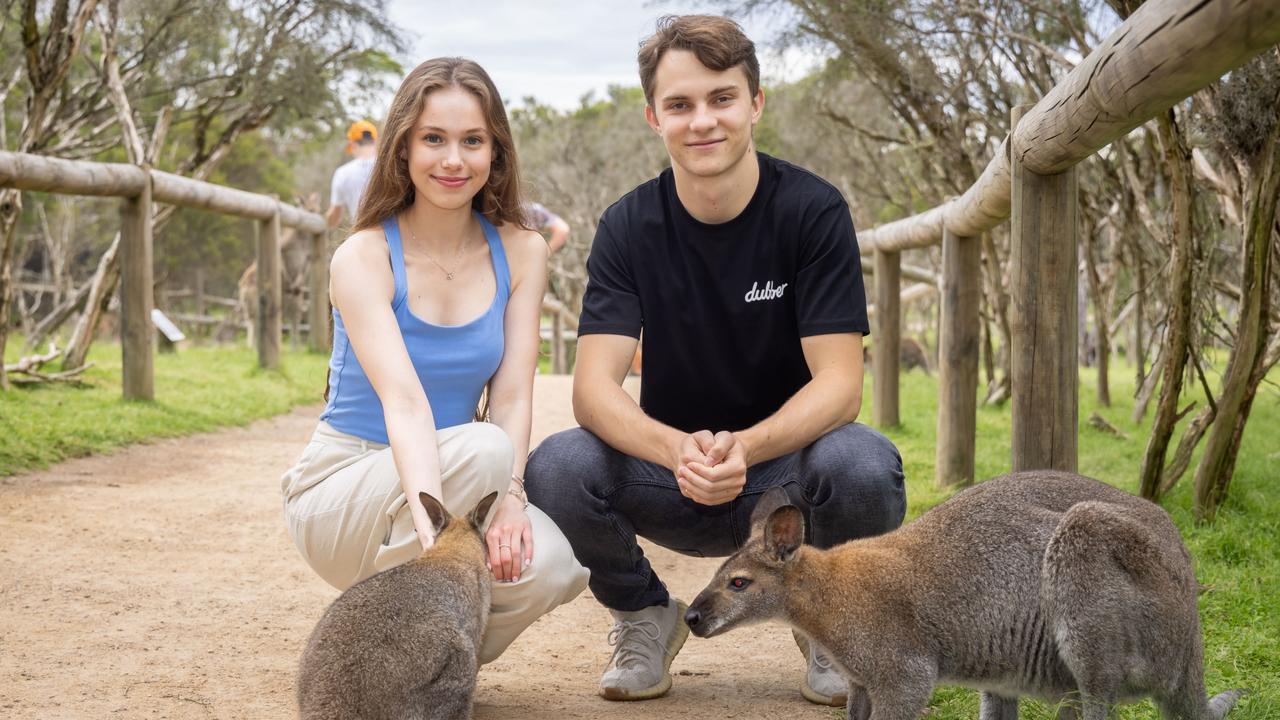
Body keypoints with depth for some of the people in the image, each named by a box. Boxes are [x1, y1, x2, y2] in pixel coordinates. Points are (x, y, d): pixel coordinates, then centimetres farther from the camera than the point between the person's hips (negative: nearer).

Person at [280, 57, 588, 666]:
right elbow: (402, 399, -28)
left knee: (553, 568, -26)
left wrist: (509, 497, -26)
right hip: (342, 490, -4)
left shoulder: (521, 253, 0)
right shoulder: (364, 257, -13)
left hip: (455, 481, 4)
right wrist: (431, 519, -44)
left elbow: (513, 398, -7)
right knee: (484, 447, -34)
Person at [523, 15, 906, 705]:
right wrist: (678, 450, -38)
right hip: (673, 468, 2)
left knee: (866, 467, -35)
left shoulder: (813, 209, -13)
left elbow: (839, 381, -18)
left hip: (786, 456, -1)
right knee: (556, 467, -28)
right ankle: (646, 617, 3)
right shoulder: (629, 226, -8)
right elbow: (594, 383, -17)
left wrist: (746, 447, -38)